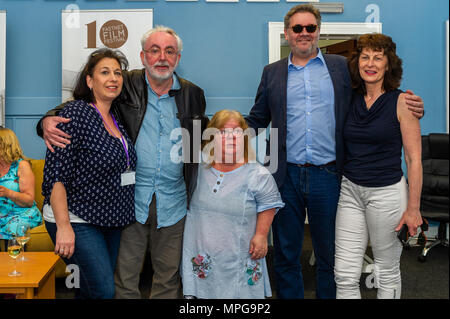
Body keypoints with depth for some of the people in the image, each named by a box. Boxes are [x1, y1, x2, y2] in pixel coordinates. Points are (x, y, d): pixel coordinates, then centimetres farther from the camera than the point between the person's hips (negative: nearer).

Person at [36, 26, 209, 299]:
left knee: (169, 276, 15)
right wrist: (49, 120, -19)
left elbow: (203, 137, 19)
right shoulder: (126, 85, -2)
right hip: (131, 199, -2)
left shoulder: (193, 94, 6)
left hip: (173, 202, 2)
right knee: (125, 275, 9)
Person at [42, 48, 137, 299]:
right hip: (77, 222, -7)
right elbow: (56, 173, -17)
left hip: (112, 222, 7)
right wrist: (63, 227, -21)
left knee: (91, 289, 14)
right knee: (104, 291, -11)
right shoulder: (76, 113, -12)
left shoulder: (116, 118, 10)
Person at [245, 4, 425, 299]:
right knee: (286, 256, 13)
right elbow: (256, 120, 13)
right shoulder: (272, 73, 10)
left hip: (327, 176, -1)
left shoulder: (341, 67, 7)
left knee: (329, 256, 13)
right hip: (286, 176, 1)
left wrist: (409, 105, -11)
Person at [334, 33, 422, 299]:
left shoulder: (401, 102, -6)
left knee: (387, 272, 12)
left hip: (387, 192, -3)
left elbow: (414, 159, -6)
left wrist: (413, 208, -9)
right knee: (345, 275, 3)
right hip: (350, 190, 4)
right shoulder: (351, 99, 6)